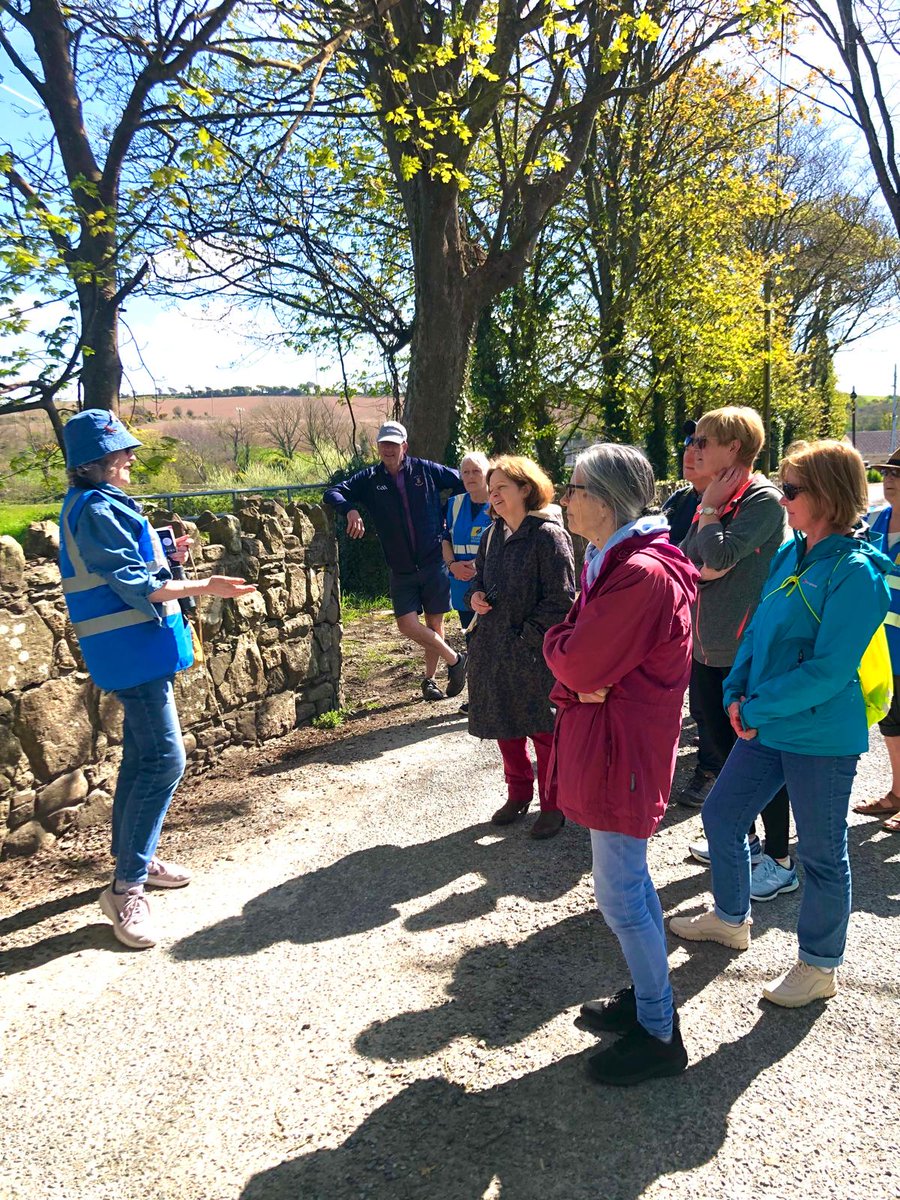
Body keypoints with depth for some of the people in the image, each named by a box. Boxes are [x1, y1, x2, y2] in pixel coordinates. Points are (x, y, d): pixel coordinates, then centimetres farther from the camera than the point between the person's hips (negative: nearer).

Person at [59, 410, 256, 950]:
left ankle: (135, 859, 31)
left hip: (136, 649, 11)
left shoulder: (100, 505, 15)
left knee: (144, 756, 17)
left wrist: (165, 557, 9)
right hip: (134, 649, -11)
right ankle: (126, 888, -5)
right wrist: (204, 587, -25)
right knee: (164, 760, -11)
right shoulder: (97, 510, -17)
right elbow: (132, 584, -22)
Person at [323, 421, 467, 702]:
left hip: (434, 563, -1)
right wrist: (350, 509, -26)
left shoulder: (426, 470, 0)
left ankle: (429, 678, 26)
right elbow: (333, 493, -6)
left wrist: (446, 516, 3)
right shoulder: (370, 479, 2)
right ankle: (455, 660, 12)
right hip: (401, 570, 1)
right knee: (407, 624, -8)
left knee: (435, 622, 6)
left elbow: (464, 483, 9)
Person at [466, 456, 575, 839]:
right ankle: (518, 793, 36)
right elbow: (478, 576, 22)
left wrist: (528, 635, -18)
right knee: (505, 727, 17)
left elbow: (561, 598, -17)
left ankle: (552, 806, 22)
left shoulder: (548, 535, -13)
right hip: (493, 648, 7)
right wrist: (475, 596, 0)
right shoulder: (492, 535, 9)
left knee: (544, 732, 5)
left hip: (534, 652, -7)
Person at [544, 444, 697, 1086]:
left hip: (622, 749, -10)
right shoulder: (618, 562, 10)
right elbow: (580, 653, 9)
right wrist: (582, 677, -12)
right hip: (613, 738, 10)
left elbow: (578, 663, -25)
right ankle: (649, 995, 40)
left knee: (619, 894, 3)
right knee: (631, 880, 22)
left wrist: (556, 643, -5)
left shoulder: (641, 574, -24)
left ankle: (659, 1034, 21)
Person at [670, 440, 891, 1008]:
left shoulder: (856, 572, -20)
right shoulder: (789, 554, 4)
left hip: (822, 737, -8)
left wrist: (755, 707, -19)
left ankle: (821, 965, 31)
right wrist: (737, 693, -3)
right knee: (720, 816, 18)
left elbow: (830, 670, -24)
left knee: (821, 852, 10)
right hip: (766, 726, 8)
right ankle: (730, 918, 41)